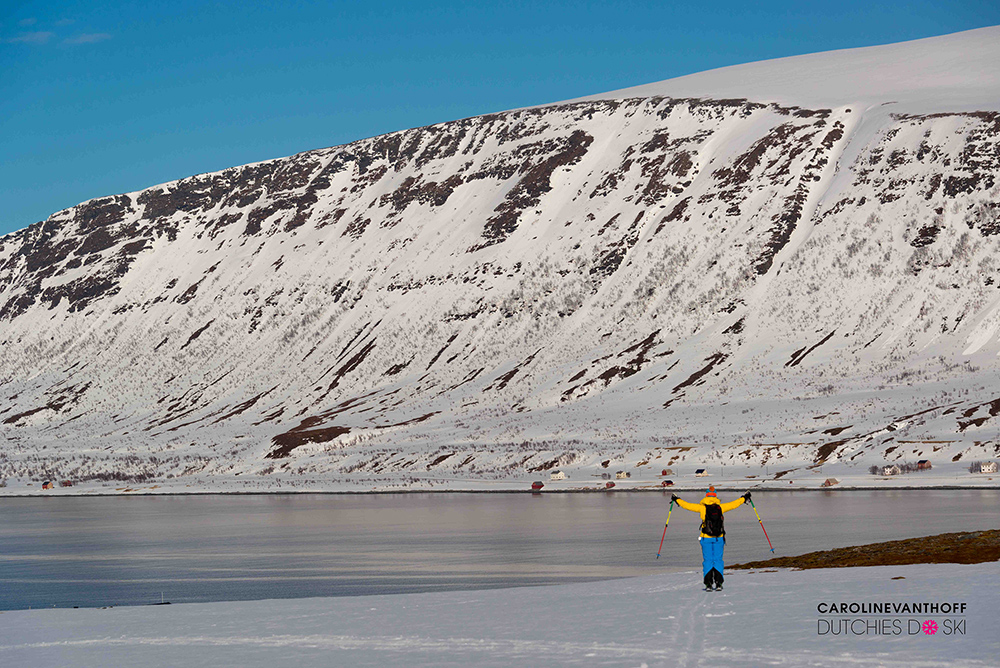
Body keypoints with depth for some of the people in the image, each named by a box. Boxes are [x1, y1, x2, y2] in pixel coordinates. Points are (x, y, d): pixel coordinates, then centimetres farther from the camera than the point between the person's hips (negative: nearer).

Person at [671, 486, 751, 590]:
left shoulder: (702, 507, -4)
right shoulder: (720, 507, 0)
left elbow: (687, 505, 0)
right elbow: (734, 504, 11)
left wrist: (677, 500, 16)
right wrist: (744, 498, 28)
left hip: (706, 538, -1)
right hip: (719, 538, 1)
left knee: (707, 561, 5)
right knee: (718, 560, 8)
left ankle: (708, 584, -1)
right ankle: (718, 583, 2)